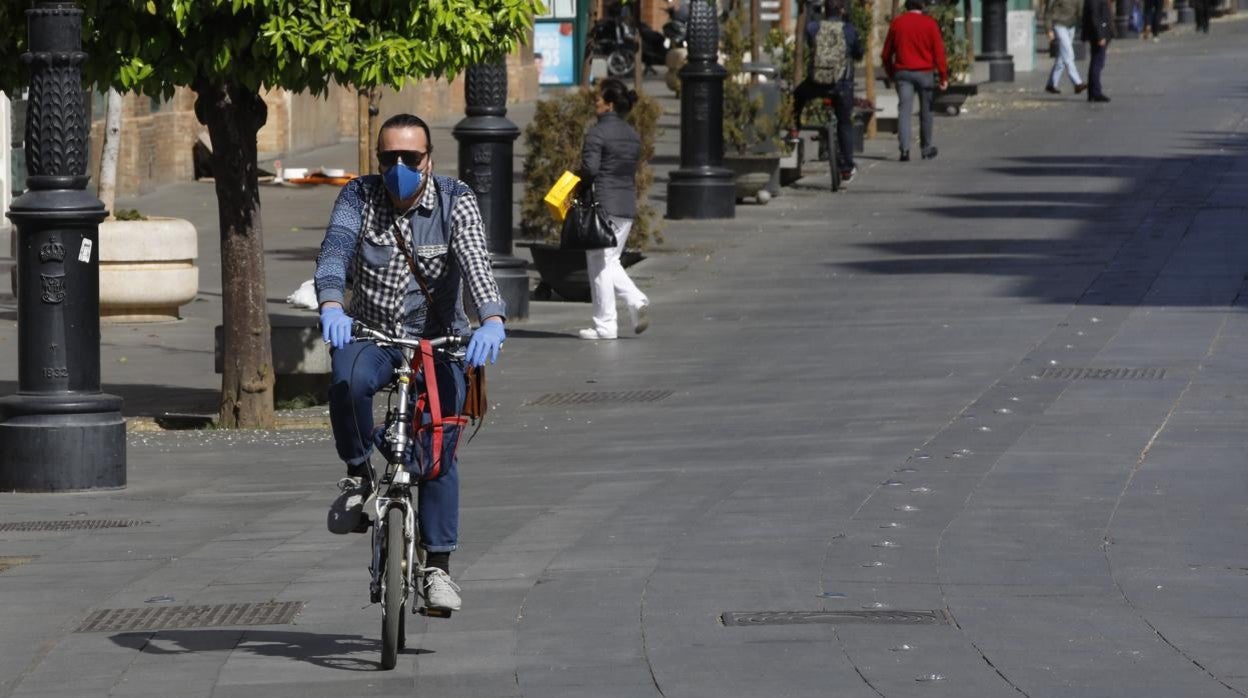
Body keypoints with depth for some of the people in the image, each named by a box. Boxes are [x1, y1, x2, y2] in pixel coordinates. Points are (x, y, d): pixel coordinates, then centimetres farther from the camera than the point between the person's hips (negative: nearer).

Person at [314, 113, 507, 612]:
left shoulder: (456, 202, -10)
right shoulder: (359, 197, -7)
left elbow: (476, 263, -26)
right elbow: (335, 248, -24)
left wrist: (492, 320, -45)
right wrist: (331, 305, -45)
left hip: (436, 340, 0)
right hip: (370, 335, 0)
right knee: (349, 380, -34)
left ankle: (437, 566, 1)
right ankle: (358, 476, -11)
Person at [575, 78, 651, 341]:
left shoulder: (597, 133, -12)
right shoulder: (633, 135, 11)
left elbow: (590, 169, -18)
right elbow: (634, 169, 12)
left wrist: (576, 187, 0)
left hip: (602, 204, -7)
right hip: (628, 205, 7)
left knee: (599, 264, 1)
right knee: (611, 261, 19)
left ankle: (605, 326, 4)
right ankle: (637, 301, -3)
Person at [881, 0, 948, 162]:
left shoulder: (897, 23, 4)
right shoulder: (930, 24, -3)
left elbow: (886, 54, 9)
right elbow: (938, 51, -7)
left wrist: (890, 74, 22)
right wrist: (944, 76, -4)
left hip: (903, 73, 1)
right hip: (925, 73, -1)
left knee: (904, 110, -5)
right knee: (926, 111, 13)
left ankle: (905, 149, -21)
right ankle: (926, 148, 24)